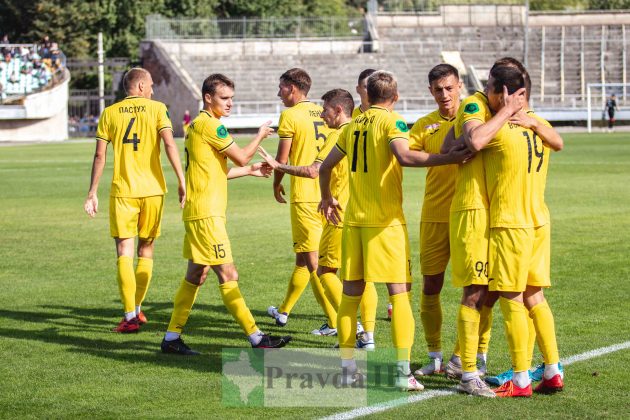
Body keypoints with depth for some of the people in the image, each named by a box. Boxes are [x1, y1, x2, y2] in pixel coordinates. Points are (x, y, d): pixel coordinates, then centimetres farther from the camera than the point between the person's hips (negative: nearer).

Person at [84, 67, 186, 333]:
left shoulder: (110, 113, 5)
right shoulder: (156, 108, 2)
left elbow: (99, 156, 2)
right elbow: (170, 144, -10)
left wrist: (92, 193, 7)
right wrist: (182, 182, -8)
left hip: (122, 191, 0)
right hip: (152, 190, 0)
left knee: (124, 252, -1)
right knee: (146, 250, 15)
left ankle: (130, 317, -10)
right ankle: (137, 309, 22)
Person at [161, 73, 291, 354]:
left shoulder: (197, 125, 18)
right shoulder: (210, 125, -13)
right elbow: (241, 157, -10)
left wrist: (249, 171, 22)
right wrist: (260, 135, 5)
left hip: (198, 213, 10)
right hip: (206, 213, -10)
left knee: (196, 274, 13)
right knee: (228, 276, -8)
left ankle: (172, 338, 16)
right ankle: (256, 338, -7)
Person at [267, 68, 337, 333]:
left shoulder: (290, 115, -9)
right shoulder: (322, 113, 11)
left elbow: (282, 158, -8)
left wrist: (276, 184, 9)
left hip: (304, 196, -7)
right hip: (326, 193, 8)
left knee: (311, 261, -5)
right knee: (304, 258, 18)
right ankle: (284, 311, 33)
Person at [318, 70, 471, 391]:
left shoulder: (353, 125, 13)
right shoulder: (392, 122, -5)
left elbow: (326, 165, 21)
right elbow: (404, 157, -25)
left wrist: (327, 198, 37)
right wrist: (450, 159, -26)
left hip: (354, 220, 6)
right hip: (386, 220, -6)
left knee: (351, 293, 10)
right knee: (399, 292, -4)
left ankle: (347, 367, 13)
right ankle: (403, 372, -10)